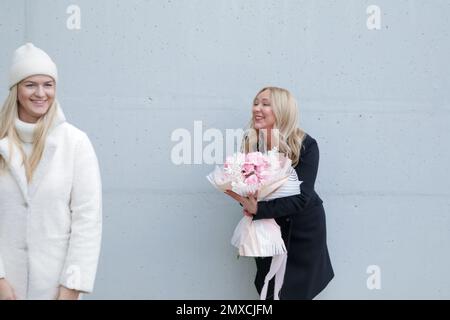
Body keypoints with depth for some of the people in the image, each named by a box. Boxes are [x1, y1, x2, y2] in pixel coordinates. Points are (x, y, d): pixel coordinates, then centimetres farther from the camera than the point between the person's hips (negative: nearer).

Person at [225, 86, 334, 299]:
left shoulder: (305, 145, -19)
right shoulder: (250, 143, -7)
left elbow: (300, 197, -25)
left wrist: (259, 209, -33)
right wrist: (245, 199, -25)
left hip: (302, 230, -3)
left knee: (296, 291, 9)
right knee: (268, 291, 13)